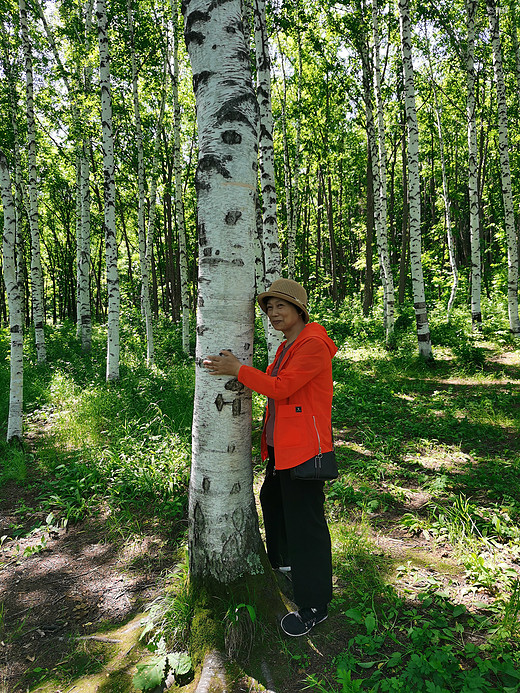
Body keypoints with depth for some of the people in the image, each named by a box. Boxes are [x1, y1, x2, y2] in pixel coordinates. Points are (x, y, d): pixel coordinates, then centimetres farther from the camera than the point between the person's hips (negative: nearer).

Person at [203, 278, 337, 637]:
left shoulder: (313, 345, -18)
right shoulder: (286, 346, 13)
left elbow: (281, 388, -22)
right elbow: (271, 383, 14)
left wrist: (237, 369, -17)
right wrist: (234, 369, 4)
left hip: (304, 447, -10)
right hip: (280, 446, 10)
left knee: (305, 519, 0)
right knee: (273, 500, 26)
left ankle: (314, 605, 17)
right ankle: (287, 561, 53)